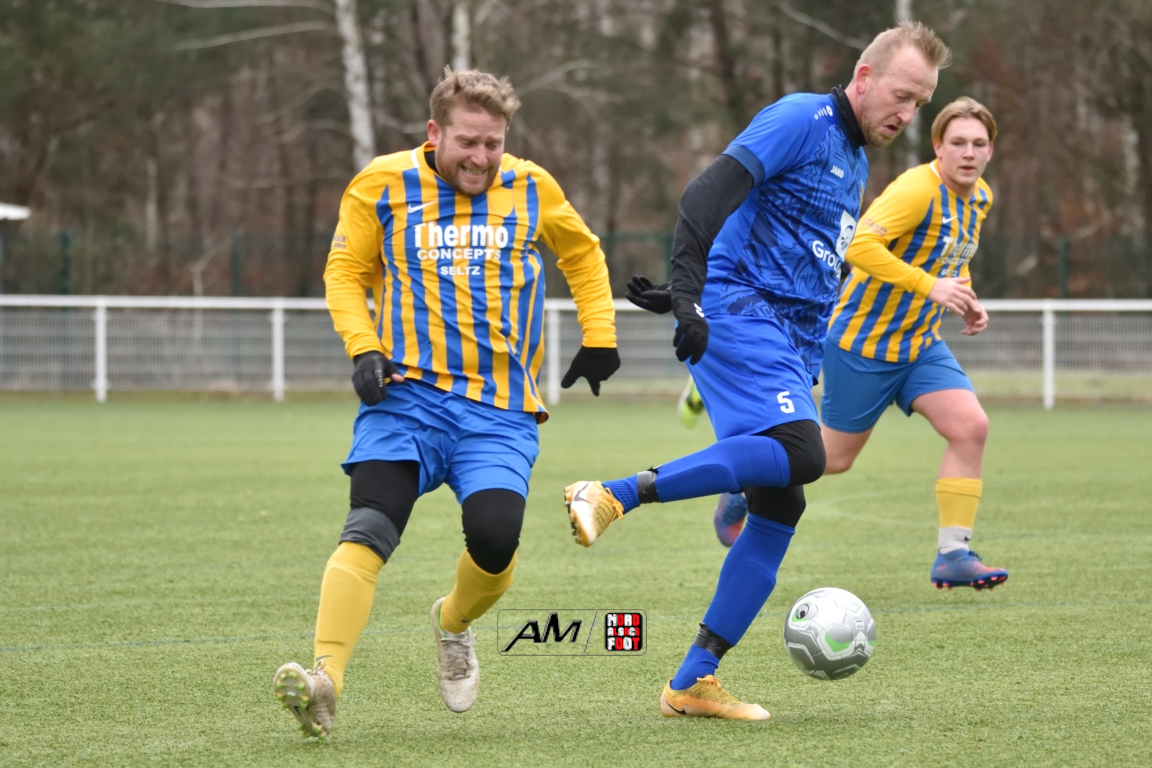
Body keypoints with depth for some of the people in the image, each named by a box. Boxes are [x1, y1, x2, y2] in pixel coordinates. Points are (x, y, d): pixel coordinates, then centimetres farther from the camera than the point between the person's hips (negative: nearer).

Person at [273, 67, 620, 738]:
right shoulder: (383, 186, 3)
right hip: (407, 393, -1)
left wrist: (599, 335, 18)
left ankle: (456, 625, 15)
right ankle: (325, 679, -27)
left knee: (494, 535, -19)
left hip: (500, 409, 1)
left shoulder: (532, 190, 8)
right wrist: (363, 348, -4)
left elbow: (583, 253, 27)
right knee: (368, 531, -20)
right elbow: (345, 273, 12)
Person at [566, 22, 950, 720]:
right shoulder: (801, 121, -5)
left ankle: (693, 683, 5)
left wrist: (808, 373, 28)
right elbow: (708, 195, -17)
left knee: (780, 511, 2)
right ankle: (617, 494, -28)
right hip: (740, 313, -9)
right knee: (801, 455, -30)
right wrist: (687, 291, -28)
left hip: (789, 347, 9)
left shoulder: (856, 164, 24)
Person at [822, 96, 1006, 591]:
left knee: (971, 426, -13)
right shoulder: (918, 189, -23)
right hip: (863, 341, -7)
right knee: (834, 458, 4)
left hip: (921, 344, 7)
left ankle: (953, 555, -9)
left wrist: (965, 298, 3)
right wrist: (930, 286, -35)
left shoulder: (980, 198, 5)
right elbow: (858, 245, -34)